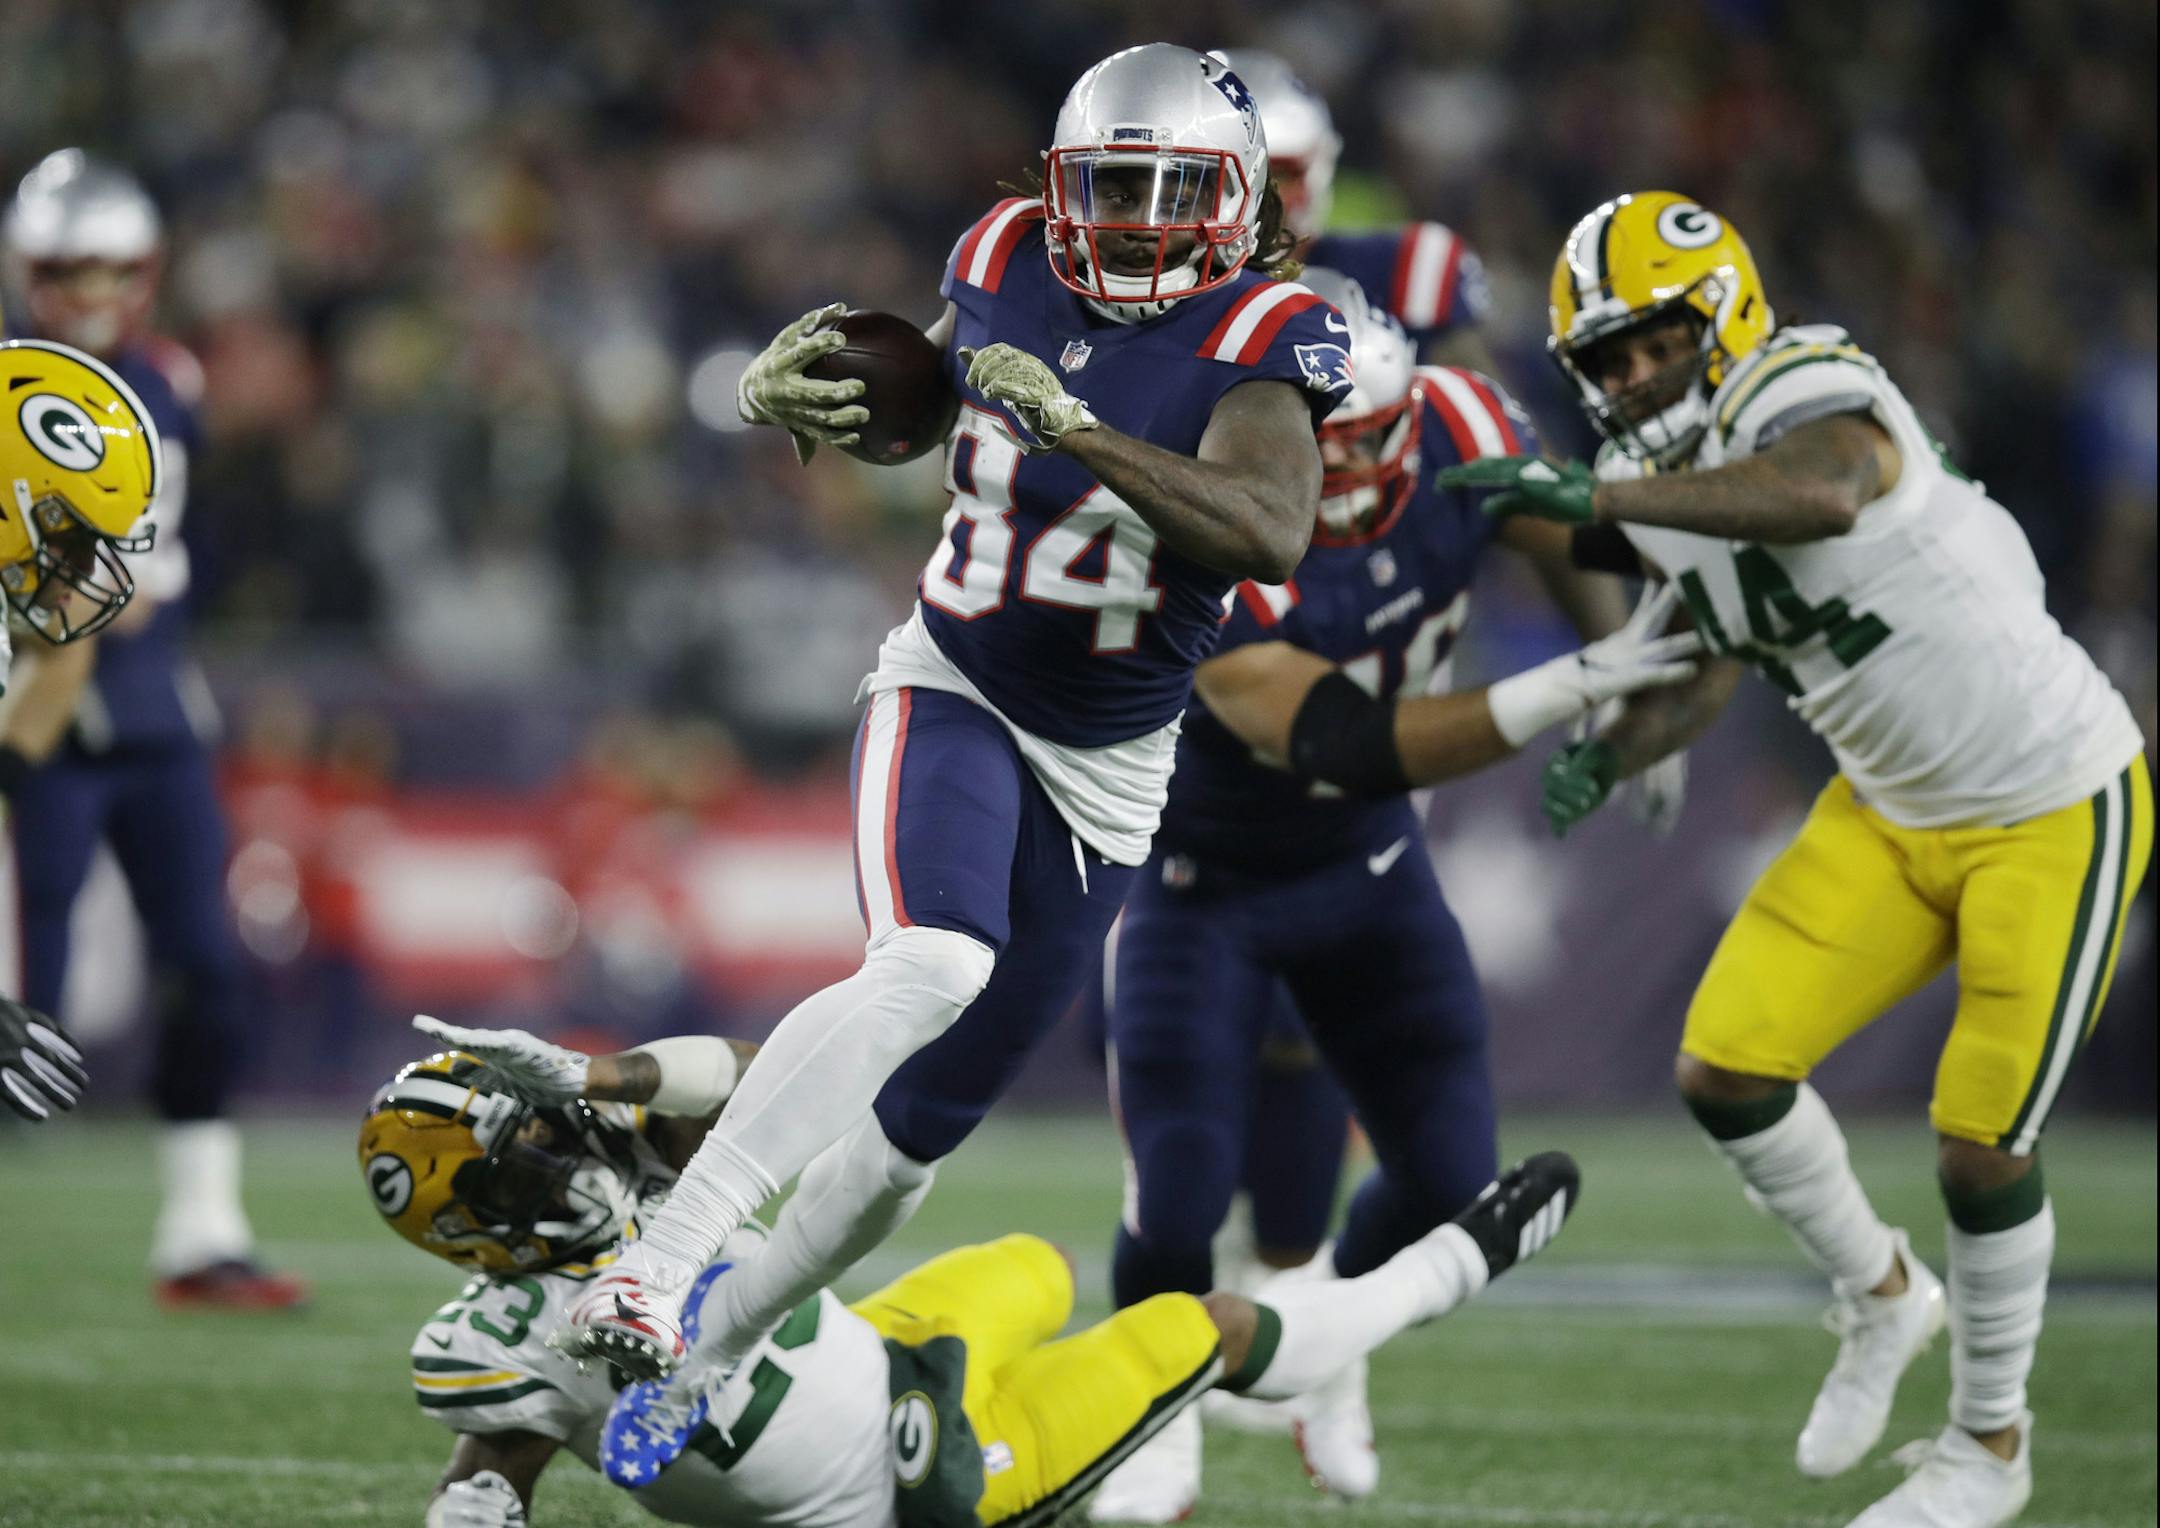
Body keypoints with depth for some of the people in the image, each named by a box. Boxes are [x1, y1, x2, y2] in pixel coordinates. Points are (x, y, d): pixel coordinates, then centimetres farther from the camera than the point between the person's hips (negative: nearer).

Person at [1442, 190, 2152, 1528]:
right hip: (1896, 814, 8)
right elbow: (1707, 674, 10)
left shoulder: (1813, 393, -26)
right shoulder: (1672, 493, 0)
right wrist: (1609, 756, -10)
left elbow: (1823, 498, -50)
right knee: (1727, 1068, -3)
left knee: (1983, 1149, -2)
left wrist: (1598, 495, -53)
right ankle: (1880, 1293, 24)